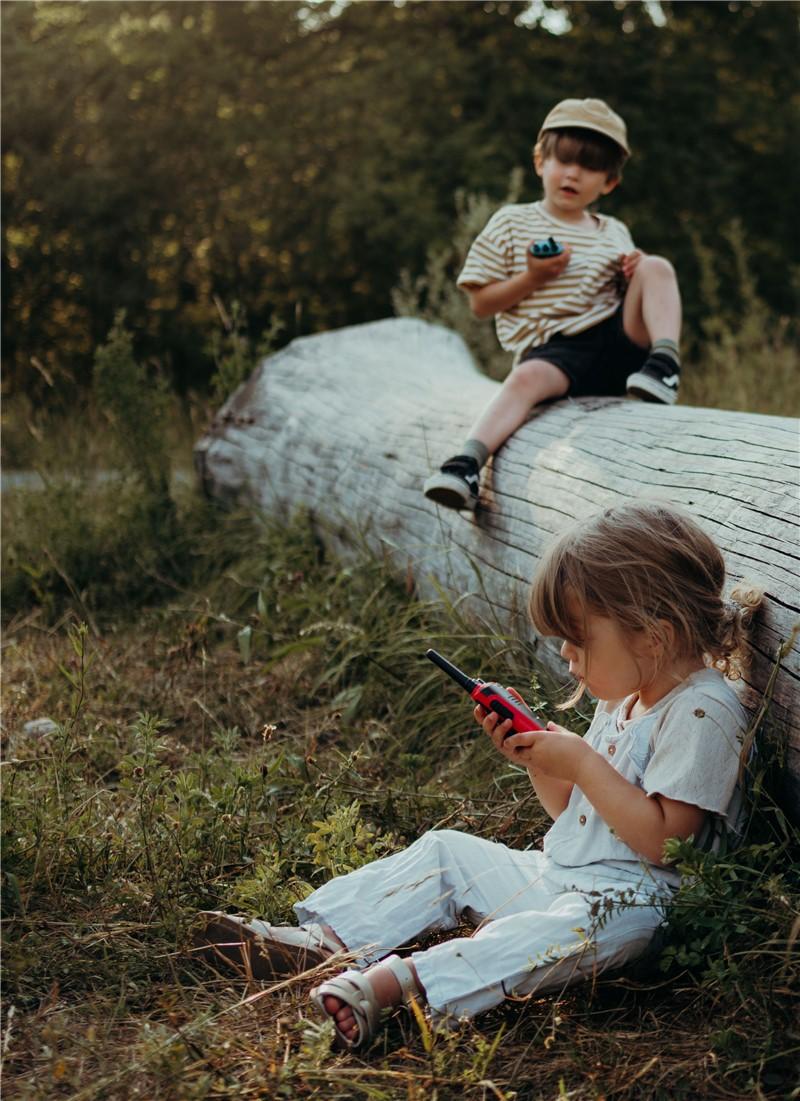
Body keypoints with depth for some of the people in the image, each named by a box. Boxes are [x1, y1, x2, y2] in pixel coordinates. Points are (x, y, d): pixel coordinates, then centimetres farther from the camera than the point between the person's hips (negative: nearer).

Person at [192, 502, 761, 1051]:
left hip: (620, 899, -10)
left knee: (562, 932, -38)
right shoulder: (624, 698, 13)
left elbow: (664, 839, -23)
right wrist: (537, 760, 0)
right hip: (554, 871, 10)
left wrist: (582, 764, -22)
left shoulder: (702, 713, -16)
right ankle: (323, 939, -6)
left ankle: (391, 982, -54)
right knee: (444, 852, 7)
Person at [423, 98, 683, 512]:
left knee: (657, 266, -14)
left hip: (620, 339, 4)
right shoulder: (512, 223, 10)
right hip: (554, 349, -3)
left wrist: (634, 272, 3)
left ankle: (666, 359, -27)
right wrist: (531, 278, -10)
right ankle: (468, 461, -51)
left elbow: (628, 292, 27)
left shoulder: (614, 233, 22)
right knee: (527, 377, -37)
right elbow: (480, 303, 7)